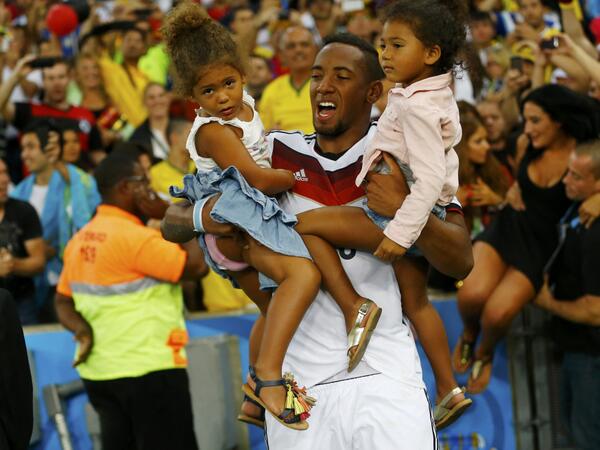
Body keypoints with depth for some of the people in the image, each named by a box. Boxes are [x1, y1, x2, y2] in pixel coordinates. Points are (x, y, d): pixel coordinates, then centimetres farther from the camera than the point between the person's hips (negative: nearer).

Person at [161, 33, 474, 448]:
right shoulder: (277, 154, 7)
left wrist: (405, 209, -21)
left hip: (385, 378, -2)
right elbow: (172, 224, 10)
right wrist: (201, 218, -12)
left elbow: (460, 263, -5)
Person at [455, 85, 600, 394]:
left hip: (541, 247, -3)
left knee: (497, 314, -22)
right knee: (472, 295, -26)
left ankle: (485, 352, 16)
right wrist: (512, 191, 1)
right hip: (505, 229, 3)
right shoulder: (528, 145, 1)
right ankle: (468, 335, 12)